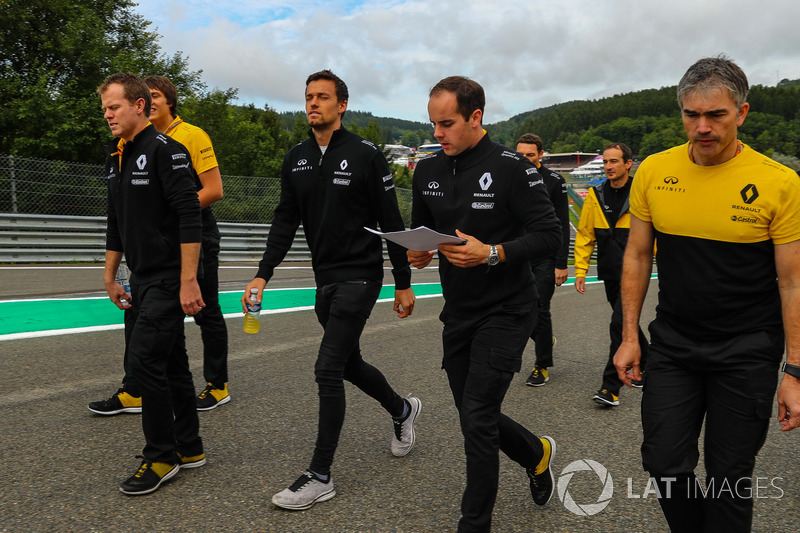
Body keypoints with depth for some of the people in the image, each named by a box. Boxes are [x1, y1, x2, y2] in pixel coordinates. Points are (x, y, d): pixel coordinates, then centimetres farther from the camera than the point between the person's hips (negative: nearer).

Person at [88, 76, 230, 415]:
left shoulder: (193, 136, -8)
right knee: (136, 310, 3)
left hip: (195, 234, -6)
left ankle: (218, 387, 20)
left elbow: (214, 190, -13)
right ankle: (133, 393, 13)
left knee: (207, 314, 5)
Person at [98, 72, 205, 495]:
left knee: (145, 359, -10)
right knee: (170, 361, 12)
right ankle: (189, 448, 23)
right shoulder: (115, 159, 15)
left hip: (169, 279, -9)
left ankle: (161, 457, 5)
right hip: (142, 278, 9)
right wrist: (109, 278, 22)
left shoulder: (165, 150, -12)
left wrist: (188, 282, -22)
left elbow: (189, 217, -19)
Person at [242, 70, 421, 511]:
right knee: (348, 363, 18)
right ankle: (402, 410, 45)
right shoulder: (296, 159, 8)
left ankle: (320, 476, 1)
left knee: (328, 369, -11)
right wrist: (263, 275, -2)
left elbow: (391, 222, -7)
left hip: (360, 278, -7)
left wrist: (403, 284, -7)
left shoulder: (366, 155, -9)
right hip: (325, 280, 7)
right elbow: (285, 221, 8)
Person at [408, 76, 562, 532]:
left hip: (505, 311, -6)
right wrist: (418, 251, -7)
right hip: (458, 312, 7)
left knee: (478, 420, -8)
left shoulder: (512, 168, -13)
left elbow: (550, 235, -15)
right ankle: (537, 453, 46)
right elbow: (420, 229, 16)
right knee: (474, 416, 16)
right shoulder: (428, 170, 5)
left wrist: (492, 254, -27)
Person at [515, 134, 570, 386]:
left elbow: (562, 226, -6)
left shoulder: (554, 181, -5)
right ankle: (545, 339, 34)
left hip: (545, 259, -4)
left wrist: (561, 264, -11)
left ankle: (543, 365, 13)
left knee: (539, 310, -3)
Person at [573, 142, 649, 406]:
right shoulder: (595, 195, 4)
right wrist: (580, 270, 3)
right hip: (609, 273, 5)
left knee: (620, 324, -12)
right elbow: (585, 234, 7)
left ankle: (611, 387, -6)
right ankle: (646, 362, 42)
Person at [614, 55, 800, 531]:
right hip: (672, 343, 3)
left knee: (730, 476, 8)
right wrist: (630, 336, 4)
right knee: (664, 464, 6)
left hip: (746, 350, -2)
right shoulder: (654, 172, -3)